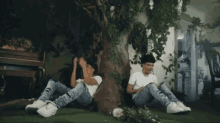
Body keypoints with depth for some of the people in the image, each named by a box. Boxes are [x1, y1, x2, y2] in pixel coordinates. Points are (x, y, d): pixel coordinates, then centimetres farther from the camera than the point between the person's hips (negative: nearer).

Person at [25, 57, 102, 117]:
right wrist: (75, 67, 10)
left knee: (81, 85, -41)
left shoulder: (98, 78, 23)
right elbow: (72, 85, 10)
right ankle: (42, 102, -41)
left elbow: (88, 81, -4)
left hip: (86, 99, -5)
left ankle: (54, 106, -61)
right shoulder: (80, 80, 38)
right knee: (52, 81, -9)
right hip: (75, 97, 6)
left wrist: (83, 66, -3)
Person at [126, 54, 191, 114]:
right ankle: (169, 105, -55)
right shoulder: (135, 75, 6)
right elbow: (128, 90, 3)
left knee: (162, 85, -21)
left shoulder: (153, 77, 17)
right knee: (151, 85, -33)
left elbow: (155, 91, 13)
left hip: (150, 101, 4)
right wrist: (139, 89, -15)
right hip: (138, 100, -4)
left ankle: (178, 104, -41)